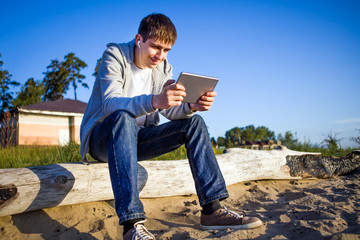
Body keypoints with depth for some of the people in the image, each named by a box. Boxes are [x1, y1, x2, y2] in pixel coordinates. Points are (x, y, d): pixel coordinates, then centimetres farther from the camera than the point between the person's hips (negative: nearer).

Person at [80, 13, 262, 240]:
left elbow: (170, 110, -3)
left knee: (194, 122, -11)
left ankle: (212, 210, -19)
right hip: (101, 138, -5)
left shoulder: (163, 68, 6)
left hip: (136, 139, 6)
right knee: (123, 117, -39)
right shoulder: (115, 55, -12)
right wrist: (154, 101, -47)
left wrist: (191, 105, -27)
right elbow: (110, 103, -29)